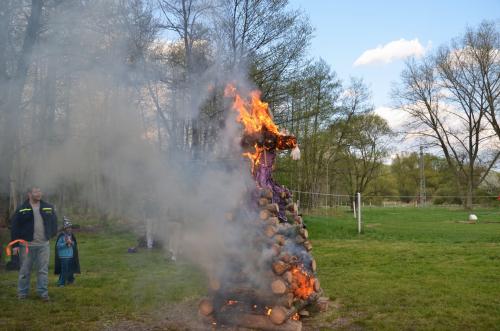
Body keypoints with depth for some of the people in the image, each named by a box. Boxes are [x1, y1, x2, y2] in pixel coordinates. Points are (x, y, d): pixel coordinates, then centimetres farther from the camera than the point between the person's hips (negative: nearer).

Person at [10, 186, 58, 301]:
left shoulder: (48, 207, 5)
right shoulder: (22, 210, -4)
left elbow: (54, 221, 19)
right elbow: (15, 227, -4)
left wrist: (51, 234, 11)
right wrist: (15, 244, -7)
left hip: (43, 244, 2)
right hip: (27, 244, -2)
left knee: (43, 270, 5)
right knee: (25, 270, 7)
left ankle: (43, 292, 12)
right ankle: (22, 293, 20)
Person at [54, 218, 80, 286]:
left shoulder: (71, 235, 7)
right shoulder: (61, 236, -12)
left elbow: (75, 244, 15)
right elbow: (58, 245, -14)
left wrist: (71, 243, -6)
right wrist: (66, 243, -24)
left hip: (71, 256, 7)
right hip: (63, 256, -7)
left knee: (71, 269, 16)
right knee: (64, 270, -8)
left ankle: (70, 280, 31)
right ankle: (61, 283, 1)